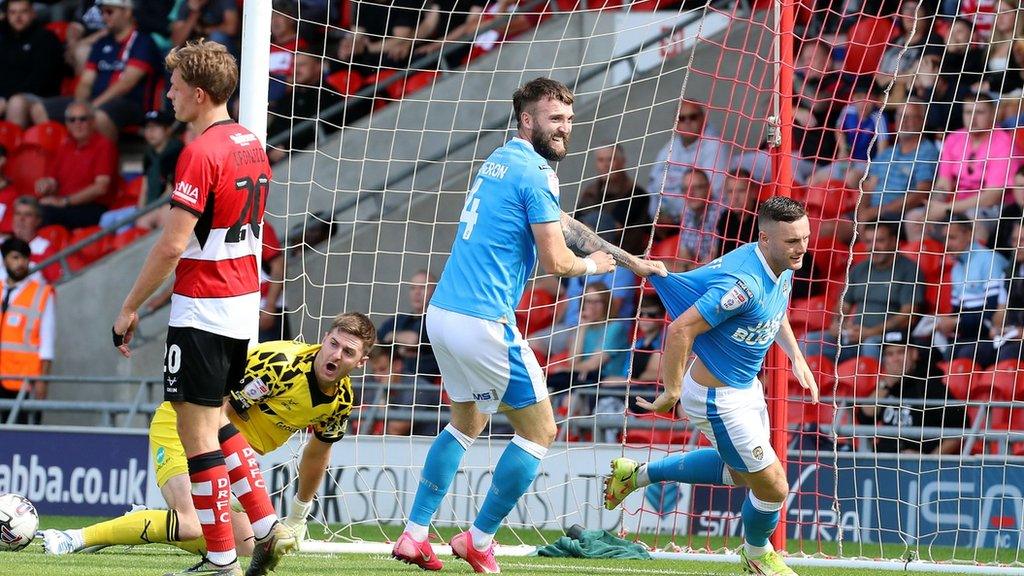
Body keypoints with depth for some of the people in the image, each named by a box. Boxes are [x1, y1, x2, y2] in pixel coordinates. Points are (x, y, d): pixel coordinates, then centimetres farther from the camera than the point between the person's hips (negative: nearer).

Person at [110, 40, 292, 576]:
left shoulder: (201, 152, -17)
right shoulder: (251, 145, 10)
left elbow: (172, 245, -20)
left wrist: (130, 308, -11)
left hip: (202, 310, -9)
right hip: (244, 304, 9)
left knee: (196, 429, -2)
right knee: (212, 421, 20)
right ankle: (267, 526, 12)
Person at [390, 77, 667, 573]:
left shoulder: (499, 161, 17)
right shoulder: (535, 173, -13)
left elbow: (561, 225, 26)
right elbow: (555, 260, -14)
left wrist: (631, 262, 27)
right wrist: (590, 266, 8)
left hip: (442, 314, 9)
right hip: (484, 323, -9)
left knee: (467, 422, 26)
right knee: (539, 431, 6)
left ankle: (413, 535, 22)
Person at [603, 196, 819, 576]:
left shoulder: (782, 267, -4)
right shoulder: (744, 283, -34)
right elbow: (681, 330, -32)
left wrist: (796, 357, 14)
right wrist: (672, 392, -23)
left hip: (746, 386, 10)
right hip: (719, 399, -10)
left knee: (739, 470, 30)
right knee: (773, 487, 0)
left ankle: (639, 474, 41)